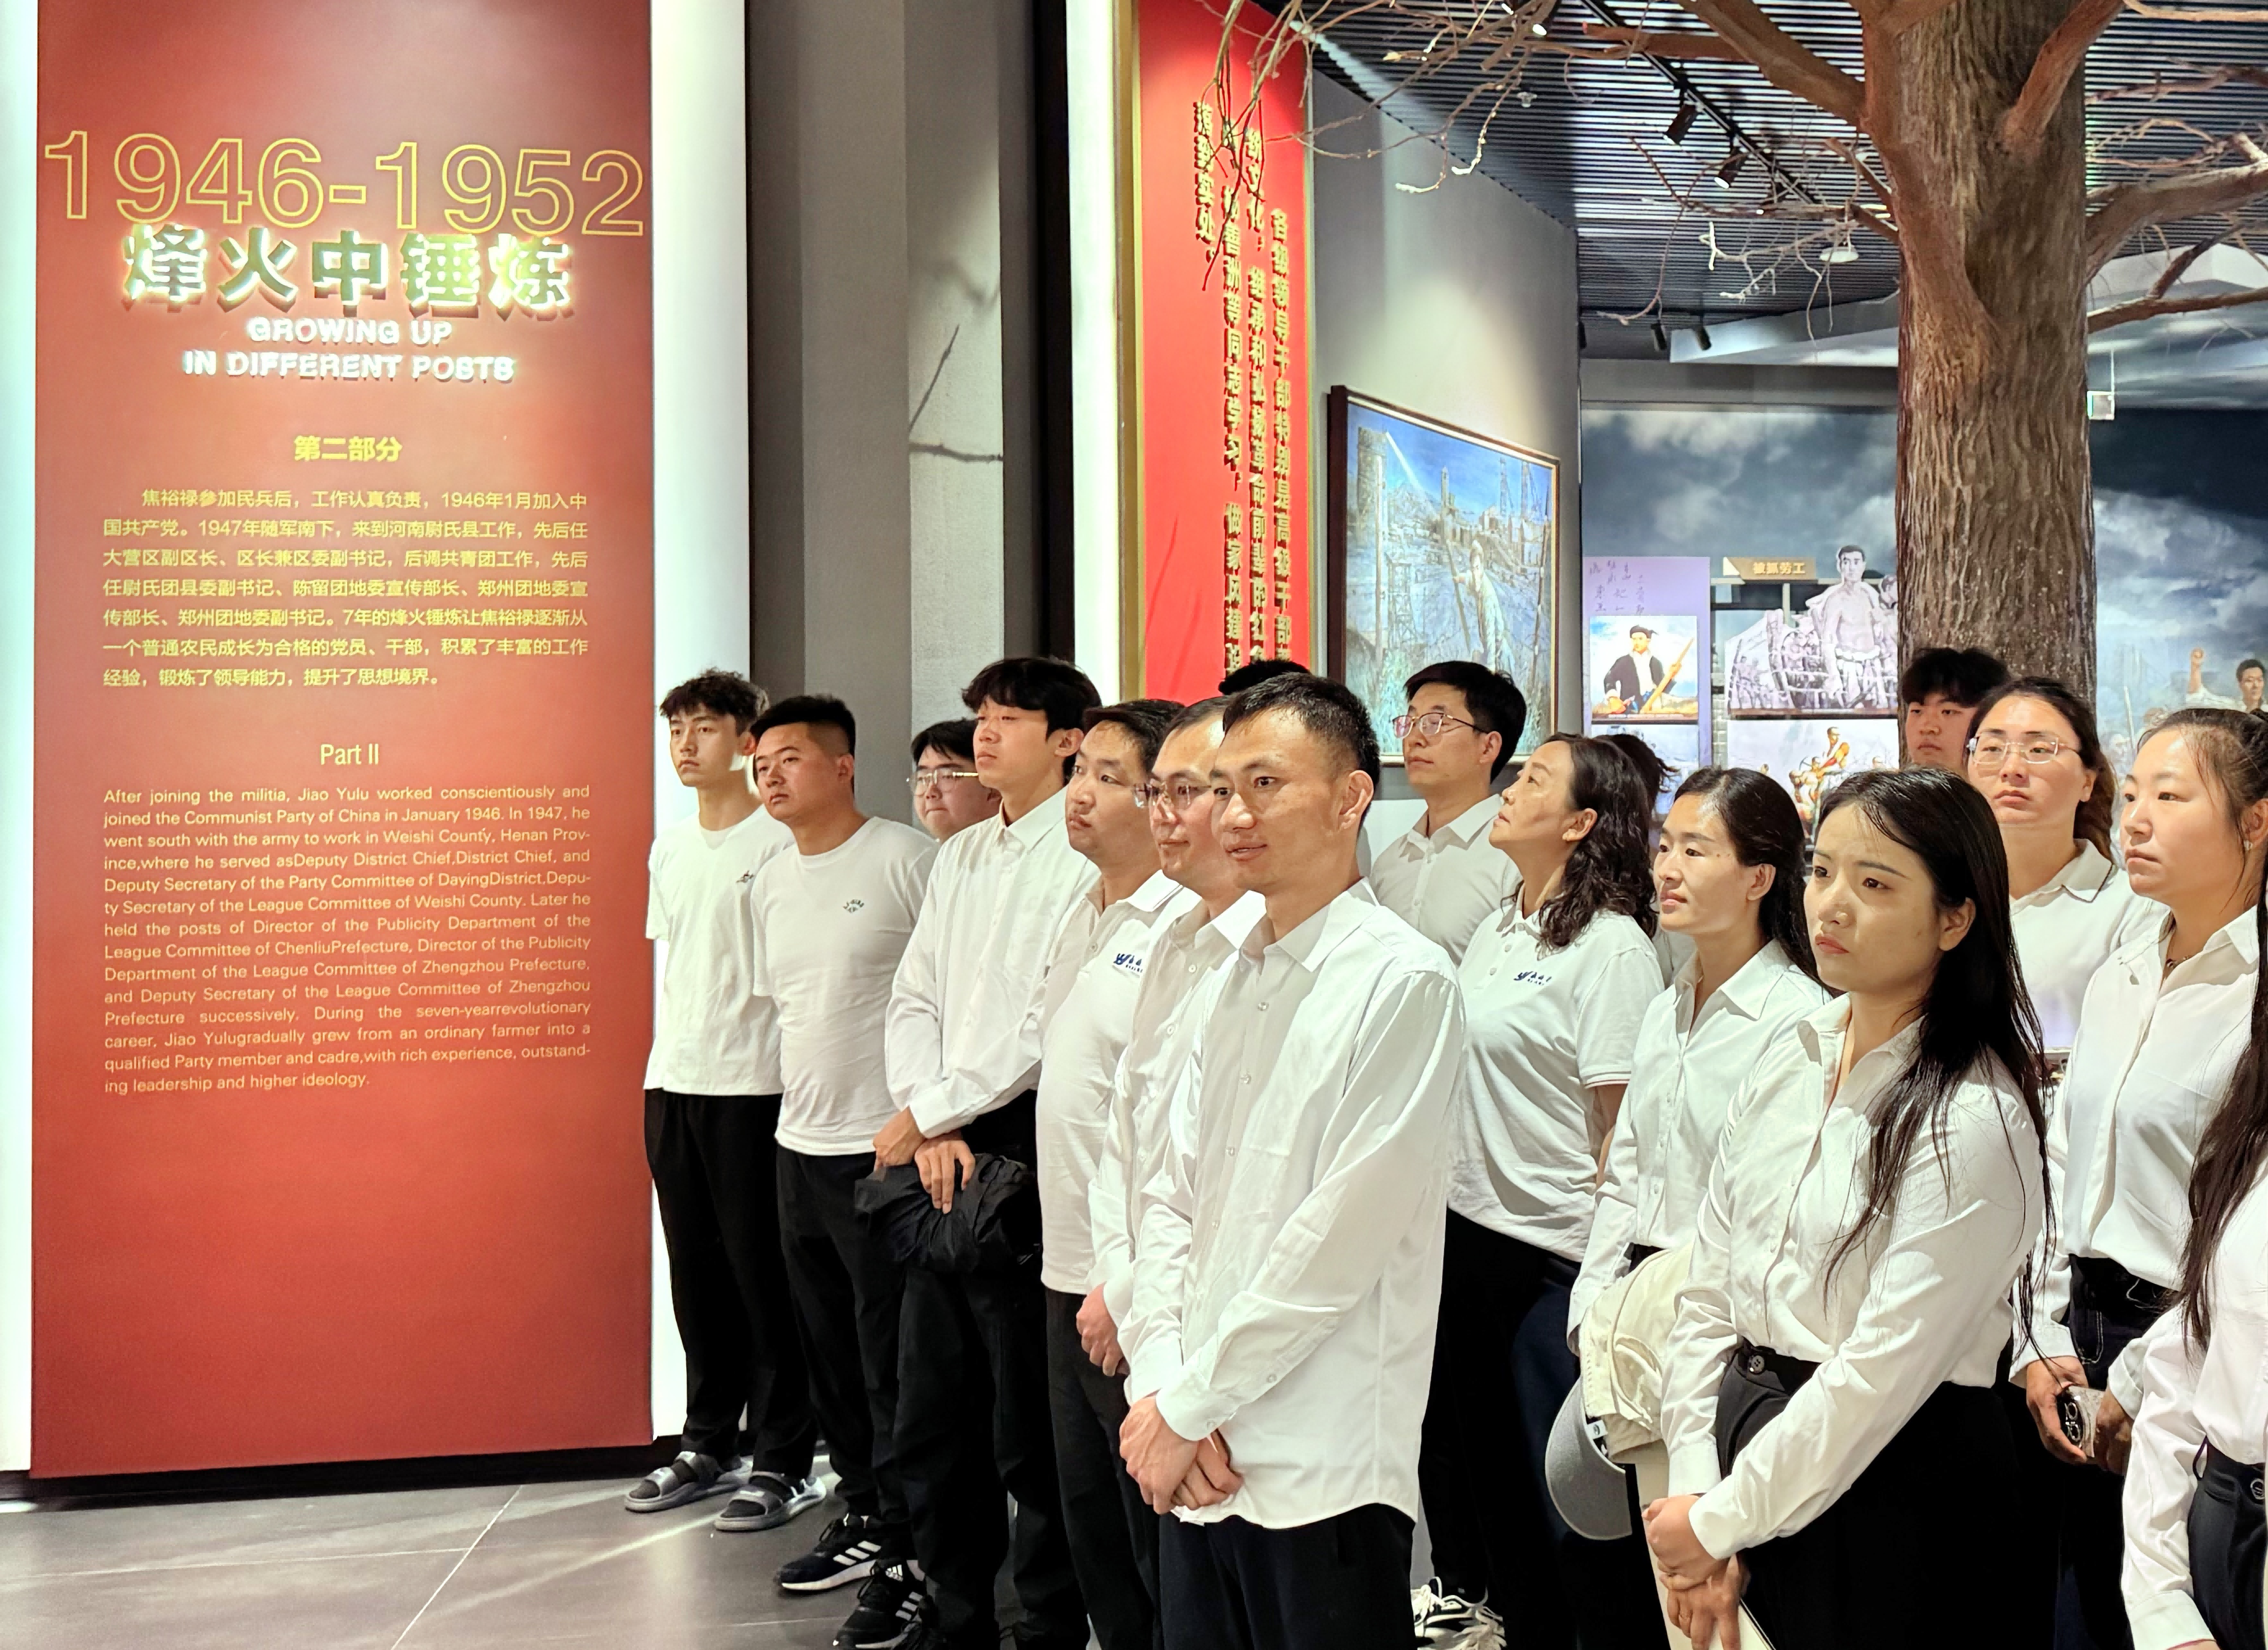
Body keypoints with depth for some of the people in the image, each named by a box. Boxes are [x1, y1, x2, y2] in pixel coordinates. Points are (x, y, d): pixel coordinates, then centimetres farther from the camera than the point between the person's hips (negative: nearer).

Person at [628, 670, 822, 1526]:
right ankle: (710, 1446, 23)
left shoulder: (779, 842, -7)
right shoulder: (668, 850, 16)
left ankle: (783, 1462, 6)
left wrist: (788, 1071, -14)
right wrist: (664, 1058, 15)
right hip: (672, 1083, 7)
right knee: (696, 1272, 12)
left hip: (750, 1085, -7)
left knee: (762, 1276, -2)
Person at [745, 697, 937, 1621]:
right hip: (802, 1145, 8)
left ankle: (910, 1547, 6)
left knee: (891, 1357, -3)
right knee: (829, 1347, 15)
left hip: (886, 1143, -8)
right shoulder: (769, 885, 13)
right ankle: (862, 1514, 28)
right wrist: (805, 1096, 16)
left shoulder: (905, 860, -10)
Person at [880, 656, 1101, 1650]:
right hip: (941, 1152, 8)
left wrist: (925, 1112, -9)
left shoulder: (1086, 860, -9)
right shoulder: (959, 859, 16)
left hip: (1027, 1148, -8)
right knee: (932, 1422, 15)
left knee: (1032, 1435, -2)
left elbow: (1050, 1028, -15)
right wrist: (932, 1131, -3)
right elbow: (912, 1000, 13)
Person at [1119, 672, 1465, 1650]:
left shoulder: (1403, 982, -11)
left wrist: (1187, 1406, -10)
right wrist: (1167, 1389, -2)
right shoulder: (1234, 975, 12)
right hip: (1197, 1458, 6)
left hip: (1322, 1469, -6)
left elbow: (1341, 1239, -15)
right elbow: (1172, 1198, 12)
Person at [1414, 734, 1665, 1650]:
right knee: (1491, 1461, 17)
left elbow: (1625, 1122, -13)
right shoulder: (1494, 934, 10)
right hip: (1467, 1229, 8)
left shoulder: (1612, 946, -12)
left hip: (1554, 1251, -8)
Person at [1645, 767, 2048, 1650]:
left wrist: (1724, 1521, -13)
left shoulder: (1974, 1120, -17)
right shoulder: (1786, 1065, 4)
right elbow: (1707, 1292, 6)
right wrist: (1694, 1489, -3)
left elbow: (1886, 1368, -19)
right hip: (1754, 1435, 6)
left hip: (1894, 1486, -6)